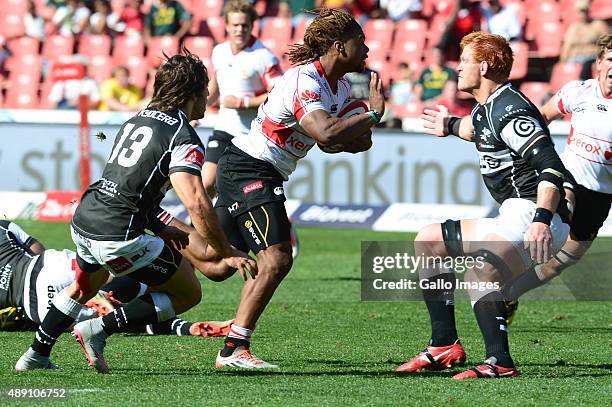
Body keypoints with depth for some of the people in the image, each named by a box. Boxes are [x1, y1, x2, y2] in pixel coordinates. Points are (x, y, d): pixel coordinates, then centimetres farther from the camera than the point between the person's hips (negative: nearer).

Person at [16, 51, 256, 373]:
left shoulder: (136, 121, 17)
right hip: (118, 236, -8)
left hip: (83, 222, 8)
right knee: (188, 293, 6)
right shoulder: (184, 138, -10)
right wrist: (227, 254, -14)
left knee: (84, 286, 37)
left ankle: (37, 353, 38)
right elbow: (196, 203, -21)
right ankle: (99, 328, -3)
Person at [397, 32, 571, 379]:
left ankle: (500, 362, -40)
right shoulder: (487, 108, 15)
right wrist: (451, 126, 61)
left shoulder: (509, 109, -16)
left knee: (480, 270, -35)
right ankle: (445, 346, 14)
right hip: (513, 220, 11)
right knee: (429, 241, 19)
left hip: (535, 220, -11)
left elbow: (551, 166, -26)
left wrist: (542, 220, -39)